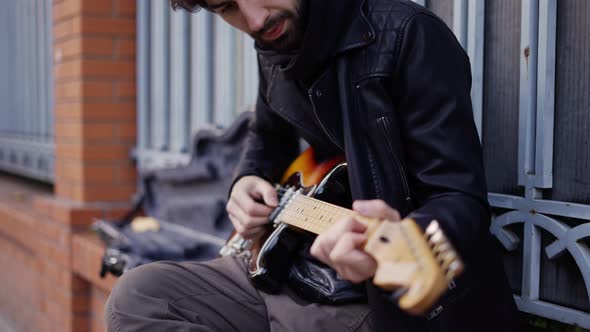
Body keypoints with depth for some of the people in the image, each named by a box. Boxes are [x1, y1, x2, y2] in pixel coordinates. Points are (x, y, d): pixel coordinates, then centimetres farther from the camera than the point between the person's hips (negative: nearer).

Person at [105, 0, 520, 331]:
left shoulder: (406, 35, -18)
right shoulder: (274, 50, 5)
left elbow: (464, 201, -22)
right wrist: (249, 179, 4)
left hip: (376, 295, -8)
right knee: (136, 297, 0)